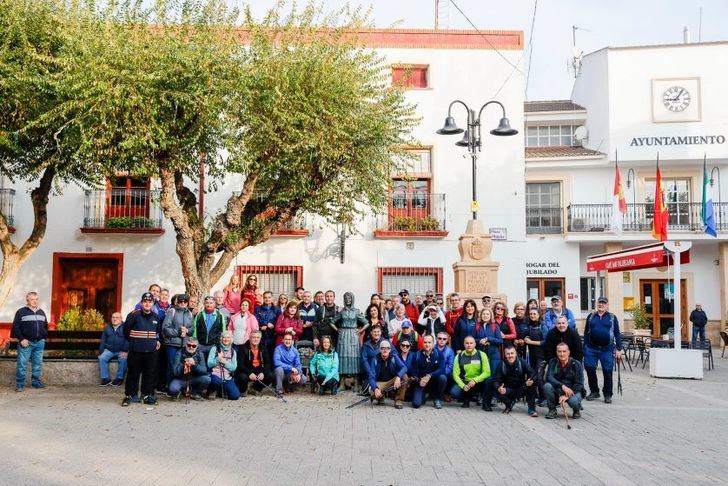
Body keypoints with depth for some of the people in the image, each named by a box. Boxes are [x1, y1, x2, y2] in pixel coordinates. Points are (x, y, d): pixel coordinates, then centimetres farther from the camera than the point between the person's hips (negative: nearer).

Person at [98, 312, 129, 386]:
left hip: (121, 351, -3)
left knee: (123, 359, -32)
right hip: (109, 350, 3)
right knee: (102, 358, -24)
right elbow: (103, 341, 14)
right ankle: (105, 379, -18)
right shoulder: (107, 327, 13)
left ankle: (119, 378, -16)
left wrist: (125, 351, -22)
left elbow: (127, 341, -9)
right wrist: (101, 352, 4)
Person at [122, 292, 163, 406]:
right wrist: (133, 341, 9)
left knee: (150, 374, 6)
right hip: (135, 350, -3)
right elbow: (126, 330, 2)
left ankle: (148, 395, 16)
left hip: (151, 351, 4)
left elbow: (160, 331, 24)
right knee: (133, 373, 3)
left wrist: (158, 340, 11)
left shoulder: (156, 317, 9)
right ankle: (130, 395, 13)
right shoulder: (134, 315, -6)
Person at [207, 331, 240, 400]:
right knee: (216, 381, -40)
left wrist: (224, 362, -13)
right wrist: (218, 359, -20)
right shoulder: (214, 349, 3)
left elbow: (234, 367, 3)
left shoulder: (233, 352, 12)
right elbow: (209, 364, -5)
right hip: (216, 375, -3)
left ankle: (221, 391, 16)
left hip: (227, 378, 3)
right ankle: (212, 391, -2)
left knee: (235, 396, -16)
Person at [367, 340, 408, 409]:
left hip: (392, 381, 1)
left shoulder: (394, 357, -10)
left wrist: (398, 377, -44)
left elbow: (404, 367, -23)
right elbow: (372, 377, -18)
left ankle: (398, 401, -13)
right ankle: (380, 398, 6)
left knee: (404, 376, -27)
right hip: (380, 383, -1)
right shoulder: (375, 360, -12)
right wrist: (375, 389, -37)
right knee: (371, 391, -33)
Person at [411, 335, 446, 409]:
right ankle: (424, 395, 16)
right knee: (416, 404, -22)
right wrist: (418, 380, -22)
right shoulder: (417, 355, -4)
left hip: (434, 380, 1)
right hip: (421, 382, -1)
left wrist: (429, 375, -30)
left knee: (442, 377, -32)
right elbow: (413, 372, -2)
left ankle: (437, 399, -5)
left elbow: (442, 369, -17)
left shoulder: (439, 354, -6)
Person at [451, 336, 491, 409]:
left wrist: (474, 380, -24)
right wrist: (463, 386, -19)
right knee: (454, 392, -28)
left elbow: (487, 372, -13)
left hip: (479, 383, -1)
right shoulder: (459, 356, -3)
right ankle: (467, 398, 9)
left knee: (489, 380, -32)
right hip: (465, 383, 1)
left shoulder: (481, 355, -6)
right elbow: (455, 374, -5)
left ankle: (486, 403, -7)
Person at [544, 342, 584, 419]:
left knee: (573, 401, -36)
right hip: (558, 391, 2)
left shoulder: (576, 364, -11)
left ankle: (577, 410, 3)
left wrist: (567, 396, -25)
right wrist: (563, 386, -35)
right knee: (547, 386, -28)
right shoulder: (553, 362, -5)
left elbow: (579, 384, -14)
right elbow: (549, 377, -18)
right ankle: (552, 410, -7)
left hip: (573, 391, -2)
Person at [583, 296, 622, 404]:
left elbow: (617, 334, 5)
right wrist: (584, 347, 6)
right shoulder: (591, 317, 11)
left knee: (607, 372, 0)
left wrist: (618, 349, -1)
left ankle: (607, 395, 13)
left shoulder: (612, 317, 6)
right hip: (591, 349, 2)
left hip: (607, 349, -2)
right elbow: (586, 333, 12)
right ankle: (594, 392, 16)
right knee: (590, 369, 0)